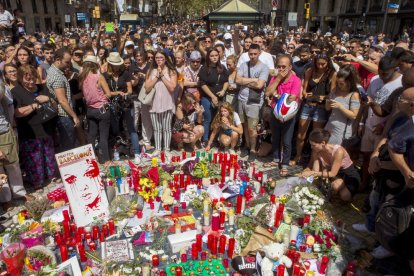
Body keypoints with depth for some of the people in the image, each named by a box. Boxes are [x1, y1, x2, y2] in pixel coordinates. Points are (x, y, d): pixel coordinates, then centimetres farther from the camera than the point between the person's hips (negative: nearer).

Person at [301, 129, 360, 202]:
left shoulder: (338, 151, -34)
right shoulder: (316, 151, -17)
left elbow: (332, 173, -30)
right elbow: (310, 166, -5)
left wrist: (313, 173, -36)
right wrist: (302, 173, -25)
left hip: (350, 175, -3)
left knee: (345, 197, -32)